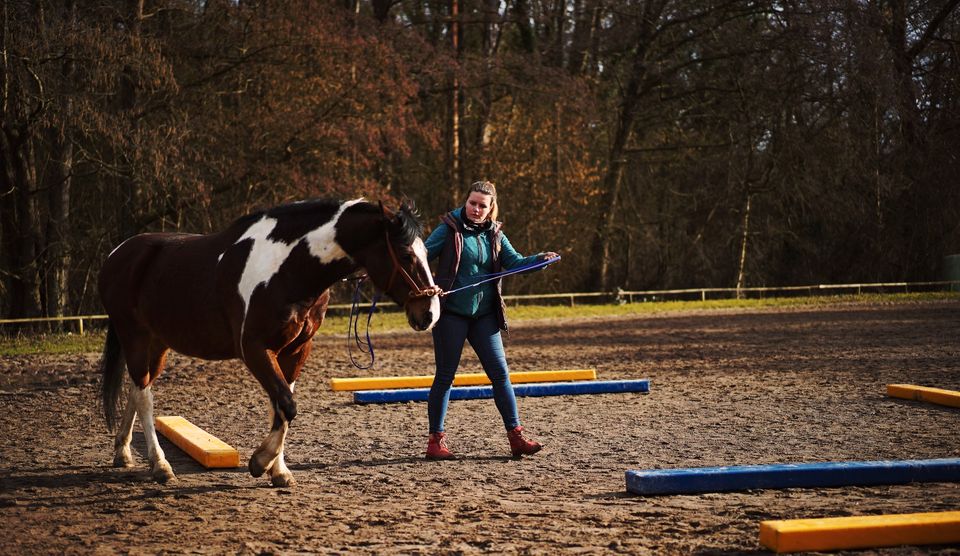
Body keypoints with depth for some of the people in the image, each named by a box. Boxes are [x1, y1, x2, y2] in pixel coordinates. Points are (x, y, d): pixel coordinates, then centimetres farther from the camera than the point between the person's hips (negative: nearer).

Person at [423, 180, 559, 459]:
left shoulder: (495, 234, 9)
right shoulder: (450, 228, -4)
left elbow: (514, 261, 2)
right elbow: (422, 255, -7)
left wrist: (541, 259, -15)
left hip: (484, 316, 4)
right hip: (451, 313, -4)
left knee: (500, 373, 3)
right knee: (445, 376, 2)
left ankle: (516, 436, 8)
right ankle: (436, 440, 10)